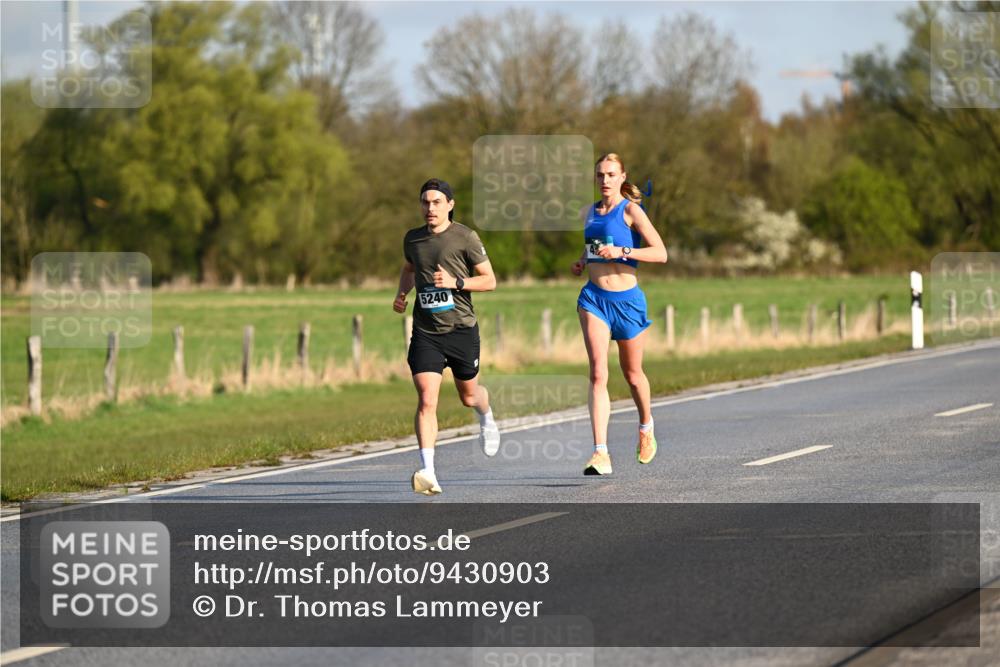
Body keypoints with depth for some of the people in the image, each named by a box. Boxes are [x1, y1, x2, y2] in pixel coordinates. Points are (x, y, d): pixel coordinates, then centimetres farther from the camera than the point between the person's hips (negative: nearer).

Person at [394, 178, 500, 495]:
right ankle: (428, 472, -21)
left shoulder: (466, 237, -6)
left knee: (469, 395, 17)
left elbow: (489, 280, -3)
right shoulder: (413, 239, 7)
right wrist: (401, 293, 9)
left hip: (461, 329, -2)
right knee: (426, 400, -14)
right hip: (425, 332, 2)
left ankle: (487, 420, 55)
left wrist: (456, 282, -18)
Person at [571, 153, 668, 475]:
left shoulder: (630, 210, -6)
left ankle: (646, 426, 46)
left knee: (632, 374, 15)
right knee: (598, 374, -14)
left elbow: (660, 253, -13)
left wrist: (622, 251, -24)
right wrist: (581, 262, 9)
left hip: (627, 299, -3)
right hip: (593, 297, 3)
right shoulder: (588, 213, 10)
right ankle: (600, 453, -22)